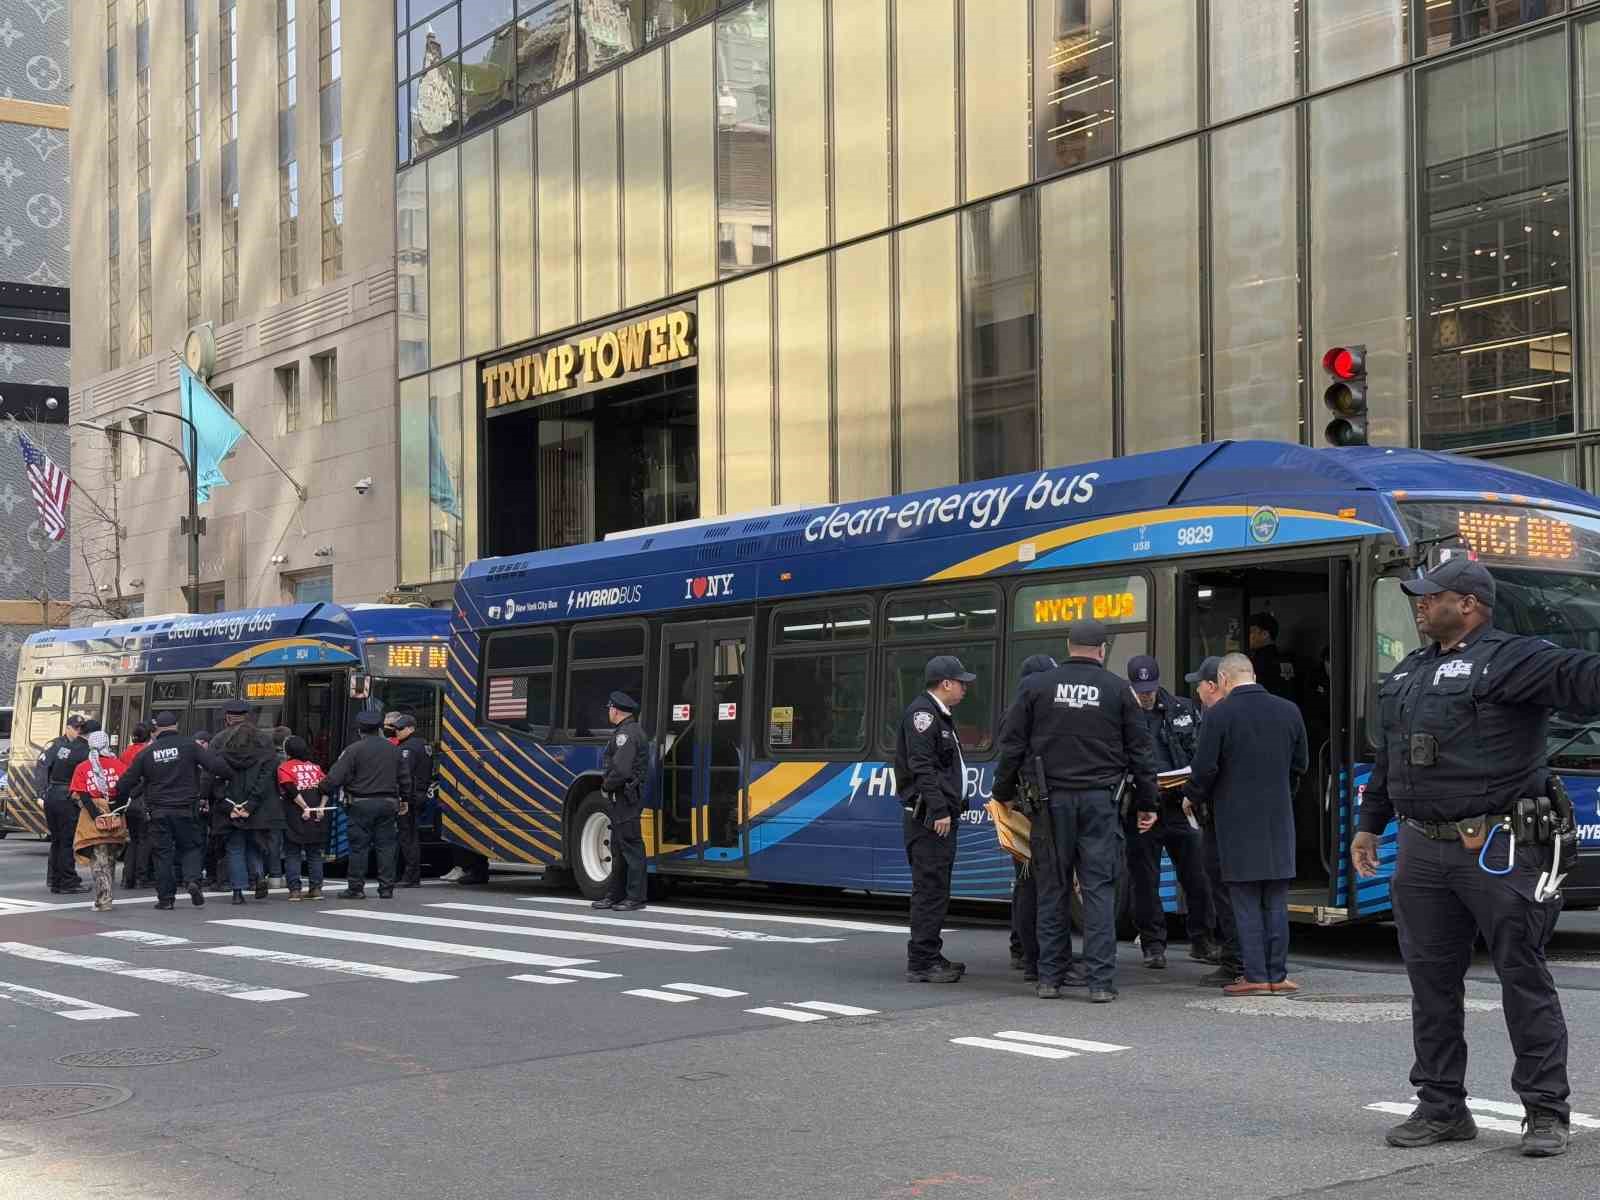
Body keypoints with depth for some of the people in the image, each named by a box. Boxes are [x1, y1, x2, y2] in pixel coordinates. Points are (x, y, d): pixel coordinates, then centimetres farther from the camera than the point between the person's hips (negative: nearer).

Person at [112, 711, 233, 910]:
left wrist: (118, 804, 20)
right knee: (190, 847, 12)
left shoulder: (148, 752, 3)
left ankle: (165, 896, 5)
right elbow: (216, 764, -13)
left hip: (159, 811, 1)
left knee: (163, 852, 7)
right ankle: (193, 880, -12)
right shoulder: (188, 745, -4)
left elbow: (127, 781, 7)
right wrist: (233, 776, 1)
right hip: (185, 809, -1)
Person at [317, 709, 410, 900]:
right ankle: (386, 888, 8)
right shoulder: (393, 750, 9)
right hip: (387, 803, 4)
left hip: (361, 804, -4)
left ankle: (356, 888, 4)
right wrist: (404, 798, 26)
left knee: (359, 847, 1)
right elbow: (405, 778, 14)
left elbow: (336, 777, -12)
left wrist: (321, 790, 1)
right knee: (386, 846, 8)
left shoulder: (354, 749, -7)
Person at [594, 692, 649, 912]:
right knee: (618, 847, 15)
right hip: (626, 796, 11)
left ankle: (635, 897, -5)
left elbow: (621, 770, -24)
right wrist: (607, 784, 10)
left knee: (630, 845, -7)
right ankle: (616, 894, 21)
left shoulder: (626, 734, -16)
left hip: (625, 796, -11)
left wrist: (606, 786, -8)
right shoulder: (635, 730, 17)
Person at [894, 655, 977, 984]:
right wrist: (939, 809, -24)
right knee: (930, 888, -10)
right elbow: (922, 768, -20)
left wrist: (953, 806, 19)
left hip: (940, 815, 11)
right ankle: (921, 963, -9)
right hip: (930, 817, -11)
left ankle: (930, 957, 20)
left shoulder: (938, 716, 21)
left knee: (935, 888, 14)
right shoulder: (922, 713, -12)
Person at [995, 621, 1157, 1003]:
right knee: (1099, 889, 0)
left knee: (1053, 889, 8)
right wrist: (1147, 803, 12)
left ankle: (1050, 977, 10)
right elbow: (1140, 751, 5)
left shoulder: (1037, 686, 4)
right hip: (1100, 800, -1)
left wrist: (1004, 792, 16)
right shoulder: (1118, 689, 3)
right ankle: (1100, 981, -3)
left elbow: (1013, 745, 5)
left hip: (1052, 799, 1)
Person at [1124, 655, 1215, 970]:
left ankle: (1201, 941, 18)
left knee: (1197, 877, 4)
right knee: (1144, 881, 4)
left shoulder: (1182, 710, 9)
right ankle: (1153, 946, 14)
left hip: (1179, 805, 2)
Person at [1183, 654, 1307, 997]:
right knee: (1276, 902, 9)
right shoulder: (1289, 711, 5)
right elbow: (1300, 765, 12)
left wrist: (1193, 799, 8)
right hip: (1279, 817, 4)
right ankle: (1278, 975, 11)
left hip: (1237, 819, -4)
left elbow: (1204, 768, -11)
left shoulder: (1219, 715, -11)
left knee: (1246, 903, 2)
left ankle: (1256, 976, 2)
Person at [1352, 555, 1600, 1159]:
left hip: (1497, 851, -7)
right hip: (1422, 851, 7)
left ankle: (1546, 1112, 7)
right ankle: (1441, 1108, 20)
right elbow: (1386, 758, 26)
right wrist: (1368, 825, 27)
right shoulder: (1407, 673, 18)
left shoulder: (1512, 659, -7)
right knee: (1431, 979, 10)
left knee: (1523, 975, -1)